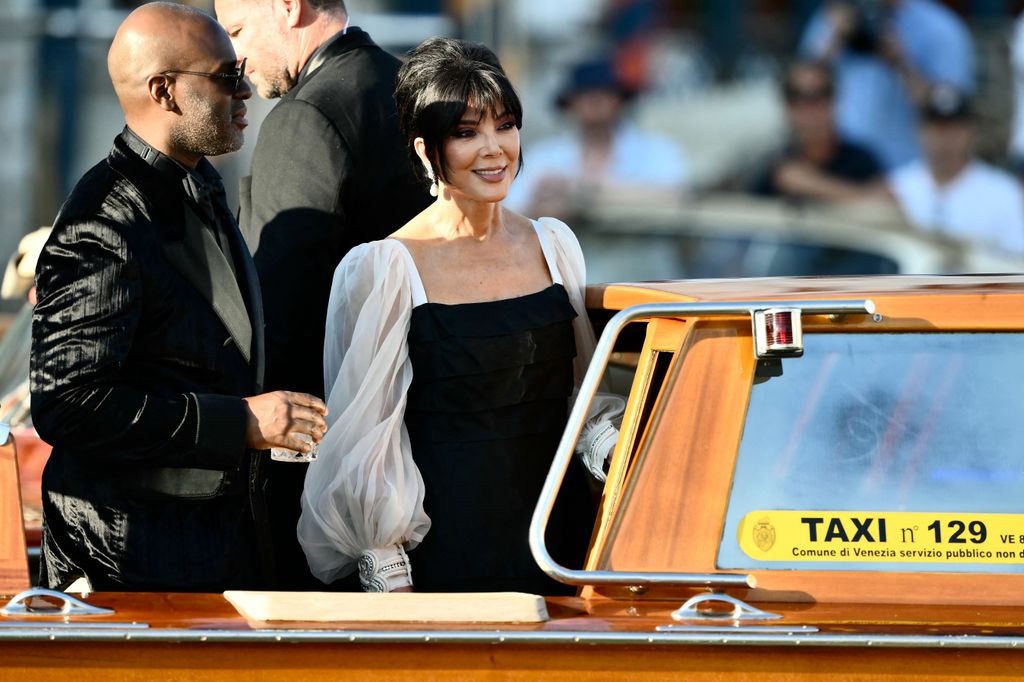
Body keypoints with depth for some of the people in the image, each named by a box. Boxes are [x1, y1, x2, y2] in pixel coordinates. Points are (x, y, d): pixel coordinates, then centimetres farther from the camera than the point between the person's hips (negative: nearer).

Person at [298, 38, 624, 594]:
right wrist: (388, 579, -7)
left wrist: (611, 445, -3)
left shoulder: (554, 245, 8)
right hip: (446, 553, -5)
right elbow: (364, 434, -4)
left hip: (562, 538, 5)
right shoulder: (384, 270, -6)